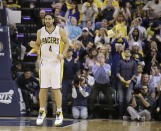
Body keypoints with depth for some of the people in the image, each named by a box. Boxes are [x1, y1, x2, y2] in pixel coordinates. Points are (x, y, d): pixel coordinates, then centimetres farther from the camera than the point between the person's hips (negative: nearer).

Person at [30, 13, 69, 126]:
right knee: (43, 88, 3)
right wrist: (34, 45, -10)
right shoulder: (40, 32, 3)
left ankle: (59, 113, 5)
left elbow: (66, 43, 7)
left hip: (56, 63, -2)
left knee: (56, 89, -3)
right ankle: (42, 112, 17)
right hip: (44, 63, 2)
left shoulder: (60, 31, -4)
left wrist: (63, 54, -9)